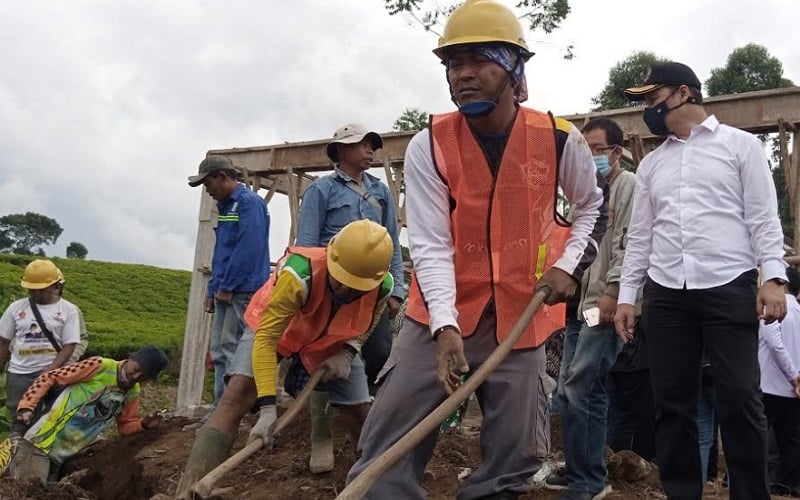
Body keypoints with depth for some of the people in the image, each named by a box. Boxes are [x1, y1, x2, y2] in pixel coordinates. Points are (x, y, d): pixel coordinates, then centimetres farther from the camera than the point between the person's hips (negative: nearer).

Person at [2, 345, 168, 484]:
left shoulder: (133, 393, 7)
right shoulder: (100, 366, -14)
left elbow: (124, 426, 15)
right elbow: (49, 378, -13)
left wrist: (143, 425, -6)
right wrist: (25, 407, -24)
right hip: (40, 444, -7)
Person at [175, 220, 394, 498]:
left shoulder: (383, 287, -28)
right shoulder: (299, 273, -44)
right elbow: (266, 338, -39)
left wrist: (347, 353, -19)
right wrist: (268, 408, -44)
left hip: (332, 342, 4)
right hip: (273, 327, -3)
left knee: (361, 413, 2)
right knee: (237, 396, -22)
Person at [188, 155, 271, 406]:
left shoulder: (250, 202, -9)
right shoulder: (226, 206, 20)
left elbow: (248, 248, -18)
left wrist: (226, 287, -16)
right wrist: (212, 290, 17)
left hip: (243, 291, -10)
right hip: (225, 291, 10)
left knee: (232, 350, -9)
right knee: (219, 353, 9)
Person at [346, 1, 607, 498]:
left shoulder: (559, 140, -6)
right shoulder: (428, 147, -10)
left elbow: (595, 205, 13)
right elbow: (431, 245, -15)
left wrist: (569, 266, -1)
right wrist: (444, 327, -27)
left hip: (520, 314, 1)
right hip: (442, 314, -1)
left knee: (518, 456, 5)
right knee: (388, 444, -7)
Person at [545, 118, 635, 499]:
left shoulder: (628, 185, -3)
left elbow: (628, 243, -14)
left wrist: (613, 291, -21)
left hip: (606, 303, -9)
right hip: (581, 303, 9)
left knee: (582, 390, -12)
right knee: (568, 392, 10)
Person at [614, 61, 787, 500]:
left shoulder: (740, 145, 7)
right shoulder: (651, 163, 19)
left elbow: (763, 216, -1)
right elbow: (640, 234, 17)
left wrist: (773, 277, -13)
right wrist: (626, 295, 11)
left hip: (729, 288, -4)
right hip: (665, 294, 4)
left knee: (739, 400, -6)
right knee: (672, 403, 5)